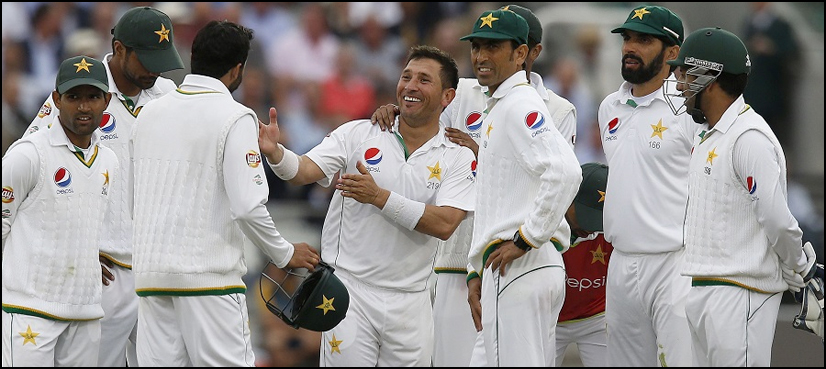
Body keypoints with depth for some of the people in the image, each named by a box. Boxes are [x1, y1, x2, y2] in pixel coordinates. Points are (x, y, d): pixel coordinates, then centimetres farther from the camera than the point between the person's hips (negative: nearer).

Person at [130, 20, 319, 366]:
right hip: (209, 276, -6)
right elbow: (248, 207, -14)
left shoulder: (148, 113, 10)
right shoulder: (235, 118, -8)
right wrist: (285, 254, 1)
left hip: (149, 273, 6)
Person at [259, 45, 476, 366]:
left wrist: (379, 197, -20)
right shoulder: (358, 134, 3)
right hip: (349, 290, -1)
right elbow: (303, 171, -8)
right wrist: (275, 153, -30)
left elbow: (444, 225, -12)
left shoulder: (458, 158, 2)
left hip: (410, 301, 1)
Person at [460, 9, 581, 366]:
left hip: (519, 267, -11)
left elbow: (565, 172, -27)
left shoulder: (520, 106, -10)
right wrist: (477, 272, 23)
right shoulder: (495, 110, 23)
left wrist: (526, 239, -20)